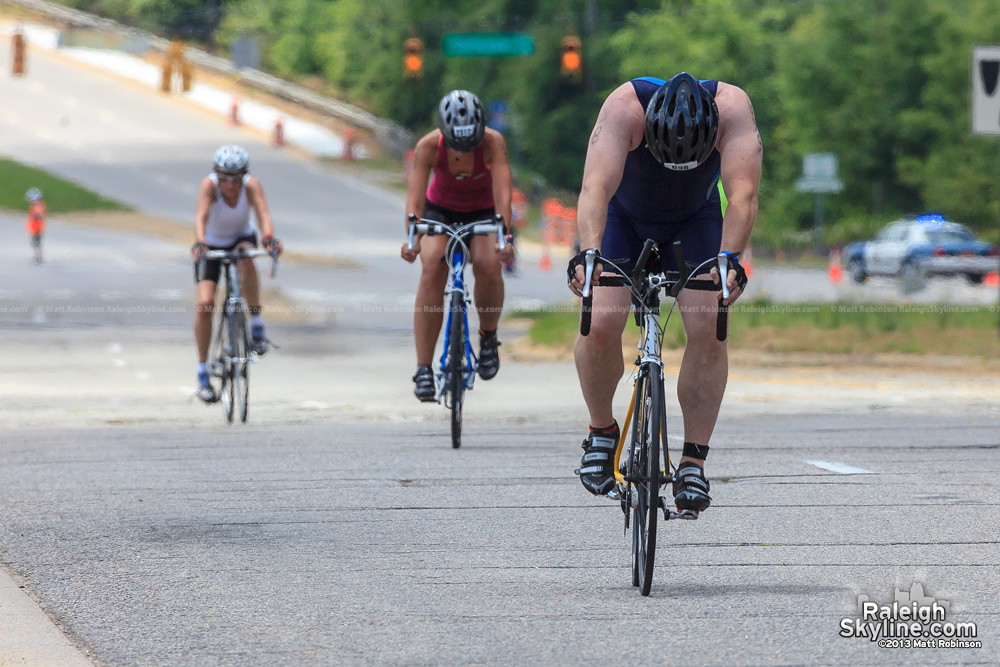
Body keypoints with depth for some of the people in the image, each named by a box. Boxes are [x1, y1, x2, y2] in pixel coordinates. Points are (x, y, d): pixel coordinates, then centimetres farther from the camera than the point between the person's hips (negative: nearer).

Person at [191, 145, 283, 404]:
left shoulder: (251, 185, -25)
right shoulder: (209, 185, -28)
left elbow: (263, 213, -39)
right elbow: (201, 216, -42)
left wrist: (269, 237, -60)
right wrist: (199, 244, -61)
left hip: (240, 238, 1)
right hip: (211, 244, -1)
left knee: (246, 259, -37)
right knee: (205, 303, -16)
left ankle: (257, 326, -22)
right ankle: (203, 375, -4)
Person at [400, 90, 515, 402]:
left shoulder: (492, 142, -29)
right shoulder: (428, 146, -28)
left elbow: (502, 192, -38)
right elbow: (414, 197, -35)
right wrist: (411, 239, -52)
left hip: (482, 213, 0)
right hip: (440, 210, 0)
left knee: (488, 265, -31)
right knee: (432, 267, -28)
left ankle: (488, 335, 0)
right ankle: (423, 369, -26)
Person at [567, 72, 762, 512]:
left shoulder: (732, 108, -34)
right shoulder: (625, 107, -37)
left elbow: (743, 195, -42)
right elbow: (596, 187, -47)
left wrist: (728, 258, -58)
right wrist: (588, 254, -63)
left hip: (695, 220, 1)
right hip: (623, 216, -1)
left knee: (708, 327, -20)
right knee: (601, 324, -21)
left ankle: (694, 462, -10)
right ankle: (602, 432, 6)